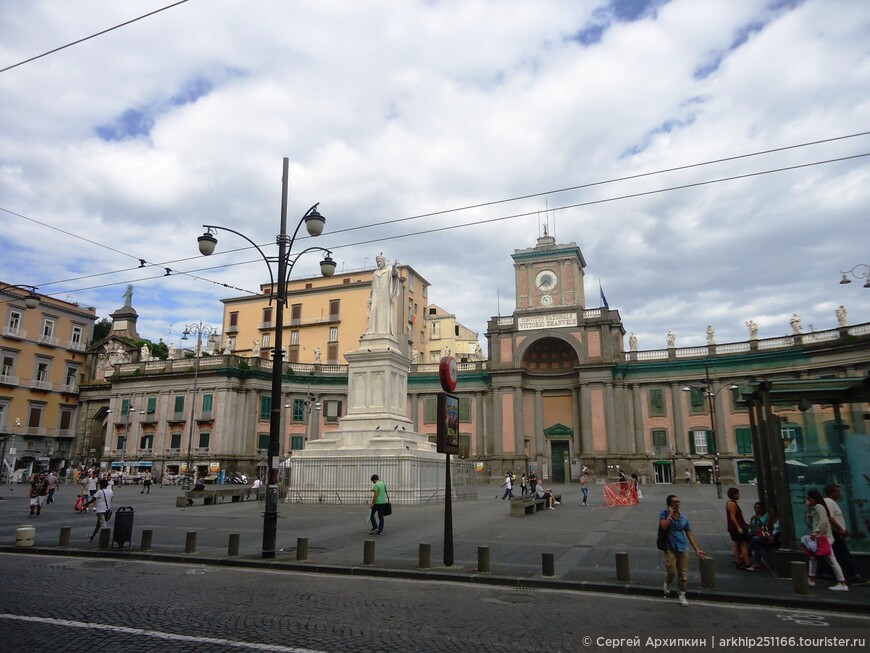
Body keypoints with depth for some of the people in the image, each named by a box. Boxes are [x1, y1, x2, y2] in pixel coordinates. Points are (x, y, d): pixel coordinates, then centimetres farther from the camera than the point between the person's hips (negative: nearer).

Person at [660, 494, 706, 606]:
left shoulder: (684, 517, 5)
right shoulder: (664, 514, -5)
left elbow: (690, 534, 8)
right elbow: (664, 526, -24)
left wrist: (697, 549, 4)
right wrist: (670, 514, -16)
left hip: (683, 548, 3)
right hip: (670, 548, -3)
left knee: (683, 574, 5)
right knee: (671, 571, -8)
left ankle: (682, 594, 25)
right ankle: (667, 585, 25)